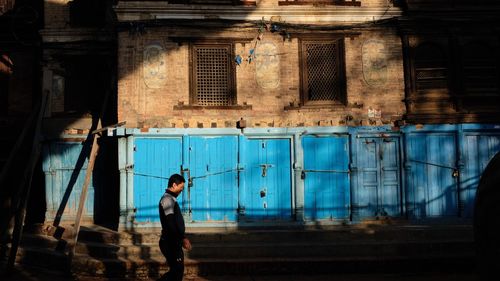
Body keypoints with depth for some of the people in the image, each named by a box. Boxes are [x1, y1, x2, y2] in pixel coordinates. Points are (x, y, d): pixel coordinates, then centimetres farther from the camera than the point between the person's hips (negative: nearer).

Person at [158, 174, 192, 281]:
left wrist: (182, 238, 21)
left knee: (177, 270, 14)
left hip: (174, 242, 10)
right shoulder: (167, 199, -15)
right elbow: (170, 224, -23)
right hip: (171, 243, -10)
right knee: (177, 271, -5)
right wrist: (183, 238, -22)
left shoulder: (171, 199, 18)